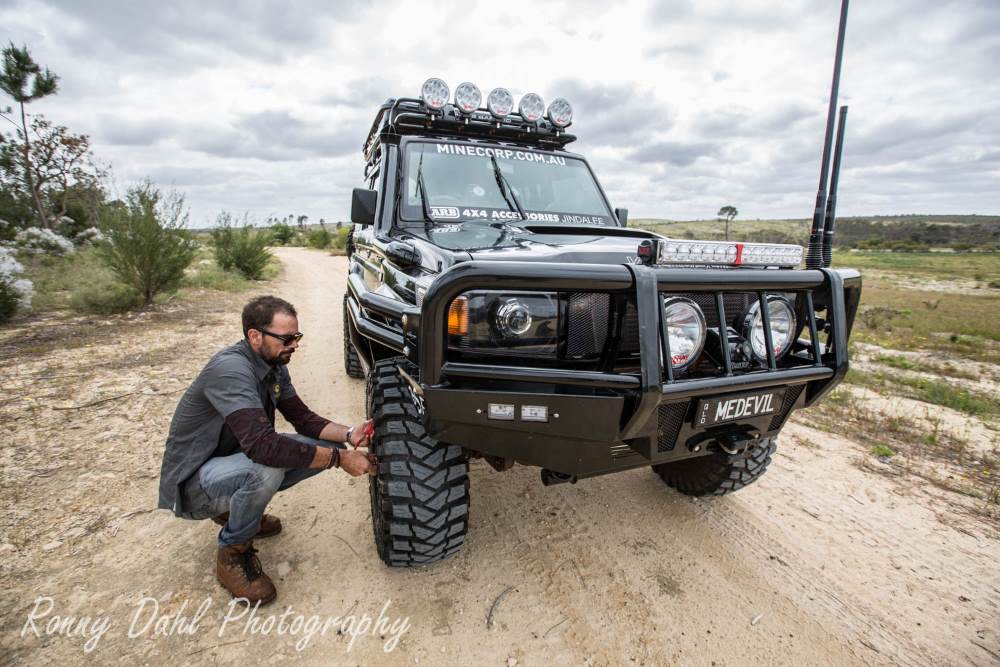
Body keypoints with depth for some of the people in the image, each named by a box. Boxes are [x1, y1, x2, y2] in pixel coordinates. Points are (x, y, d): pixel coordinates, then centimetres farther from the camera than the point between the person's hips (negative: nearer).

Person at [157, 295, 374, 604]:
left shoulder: (273, 366, -3)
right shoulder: (230, 369, -30)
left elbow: (303, 418, 1)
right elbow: (262, 445, -41)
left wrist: (349, 435, -18)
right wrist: (338, 458, -34)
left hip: (235, 459, 8)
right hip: (192, 484, -8)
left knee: (325, 447, -6)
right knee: (268, 467, -38)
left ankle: (235, 510, 13)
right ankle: (232, 554, -7)